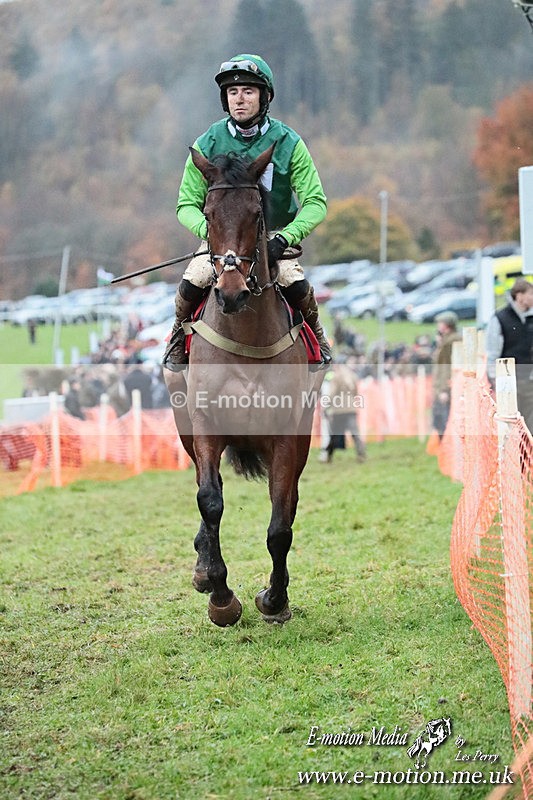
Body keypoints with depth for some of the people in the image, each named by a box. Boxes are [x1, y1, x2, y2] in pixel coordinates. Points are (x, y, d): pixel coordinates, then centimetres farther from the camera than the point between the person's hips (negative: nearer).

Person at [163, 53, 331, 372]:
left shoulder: (288, 143, -8)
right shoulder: (207, 145, -5)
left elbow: (316, 203, -9)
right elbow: (187, 204, -2)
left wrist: (285, 238, -25)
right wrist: (209, 230, -24)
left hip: (273, 235, -1)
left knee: (296, 284, -27)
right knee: (191, 284, -25)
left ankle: (314, 334, 7)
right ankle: (180, 335, 9)